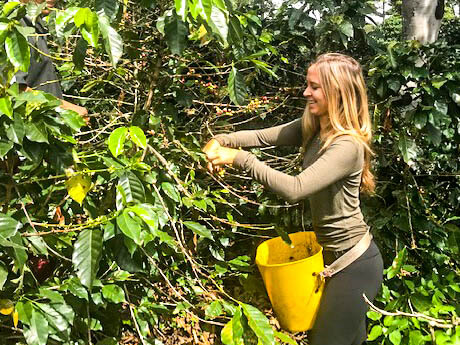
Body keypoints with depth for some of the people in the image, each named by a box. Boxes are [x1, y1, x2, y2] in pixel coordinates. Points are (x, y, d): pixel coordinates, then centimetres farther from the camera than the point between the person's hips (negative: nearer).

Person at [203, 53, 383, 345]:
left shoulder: (347, 146, -26)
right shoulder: (311, 128, 0)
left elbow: (294, 189, -33)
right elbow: (262, 136, -2)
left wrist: (239, 158, -29)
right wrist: (221, 141, -19)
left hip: (355, 264, -8)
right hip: (332, 255, 8)